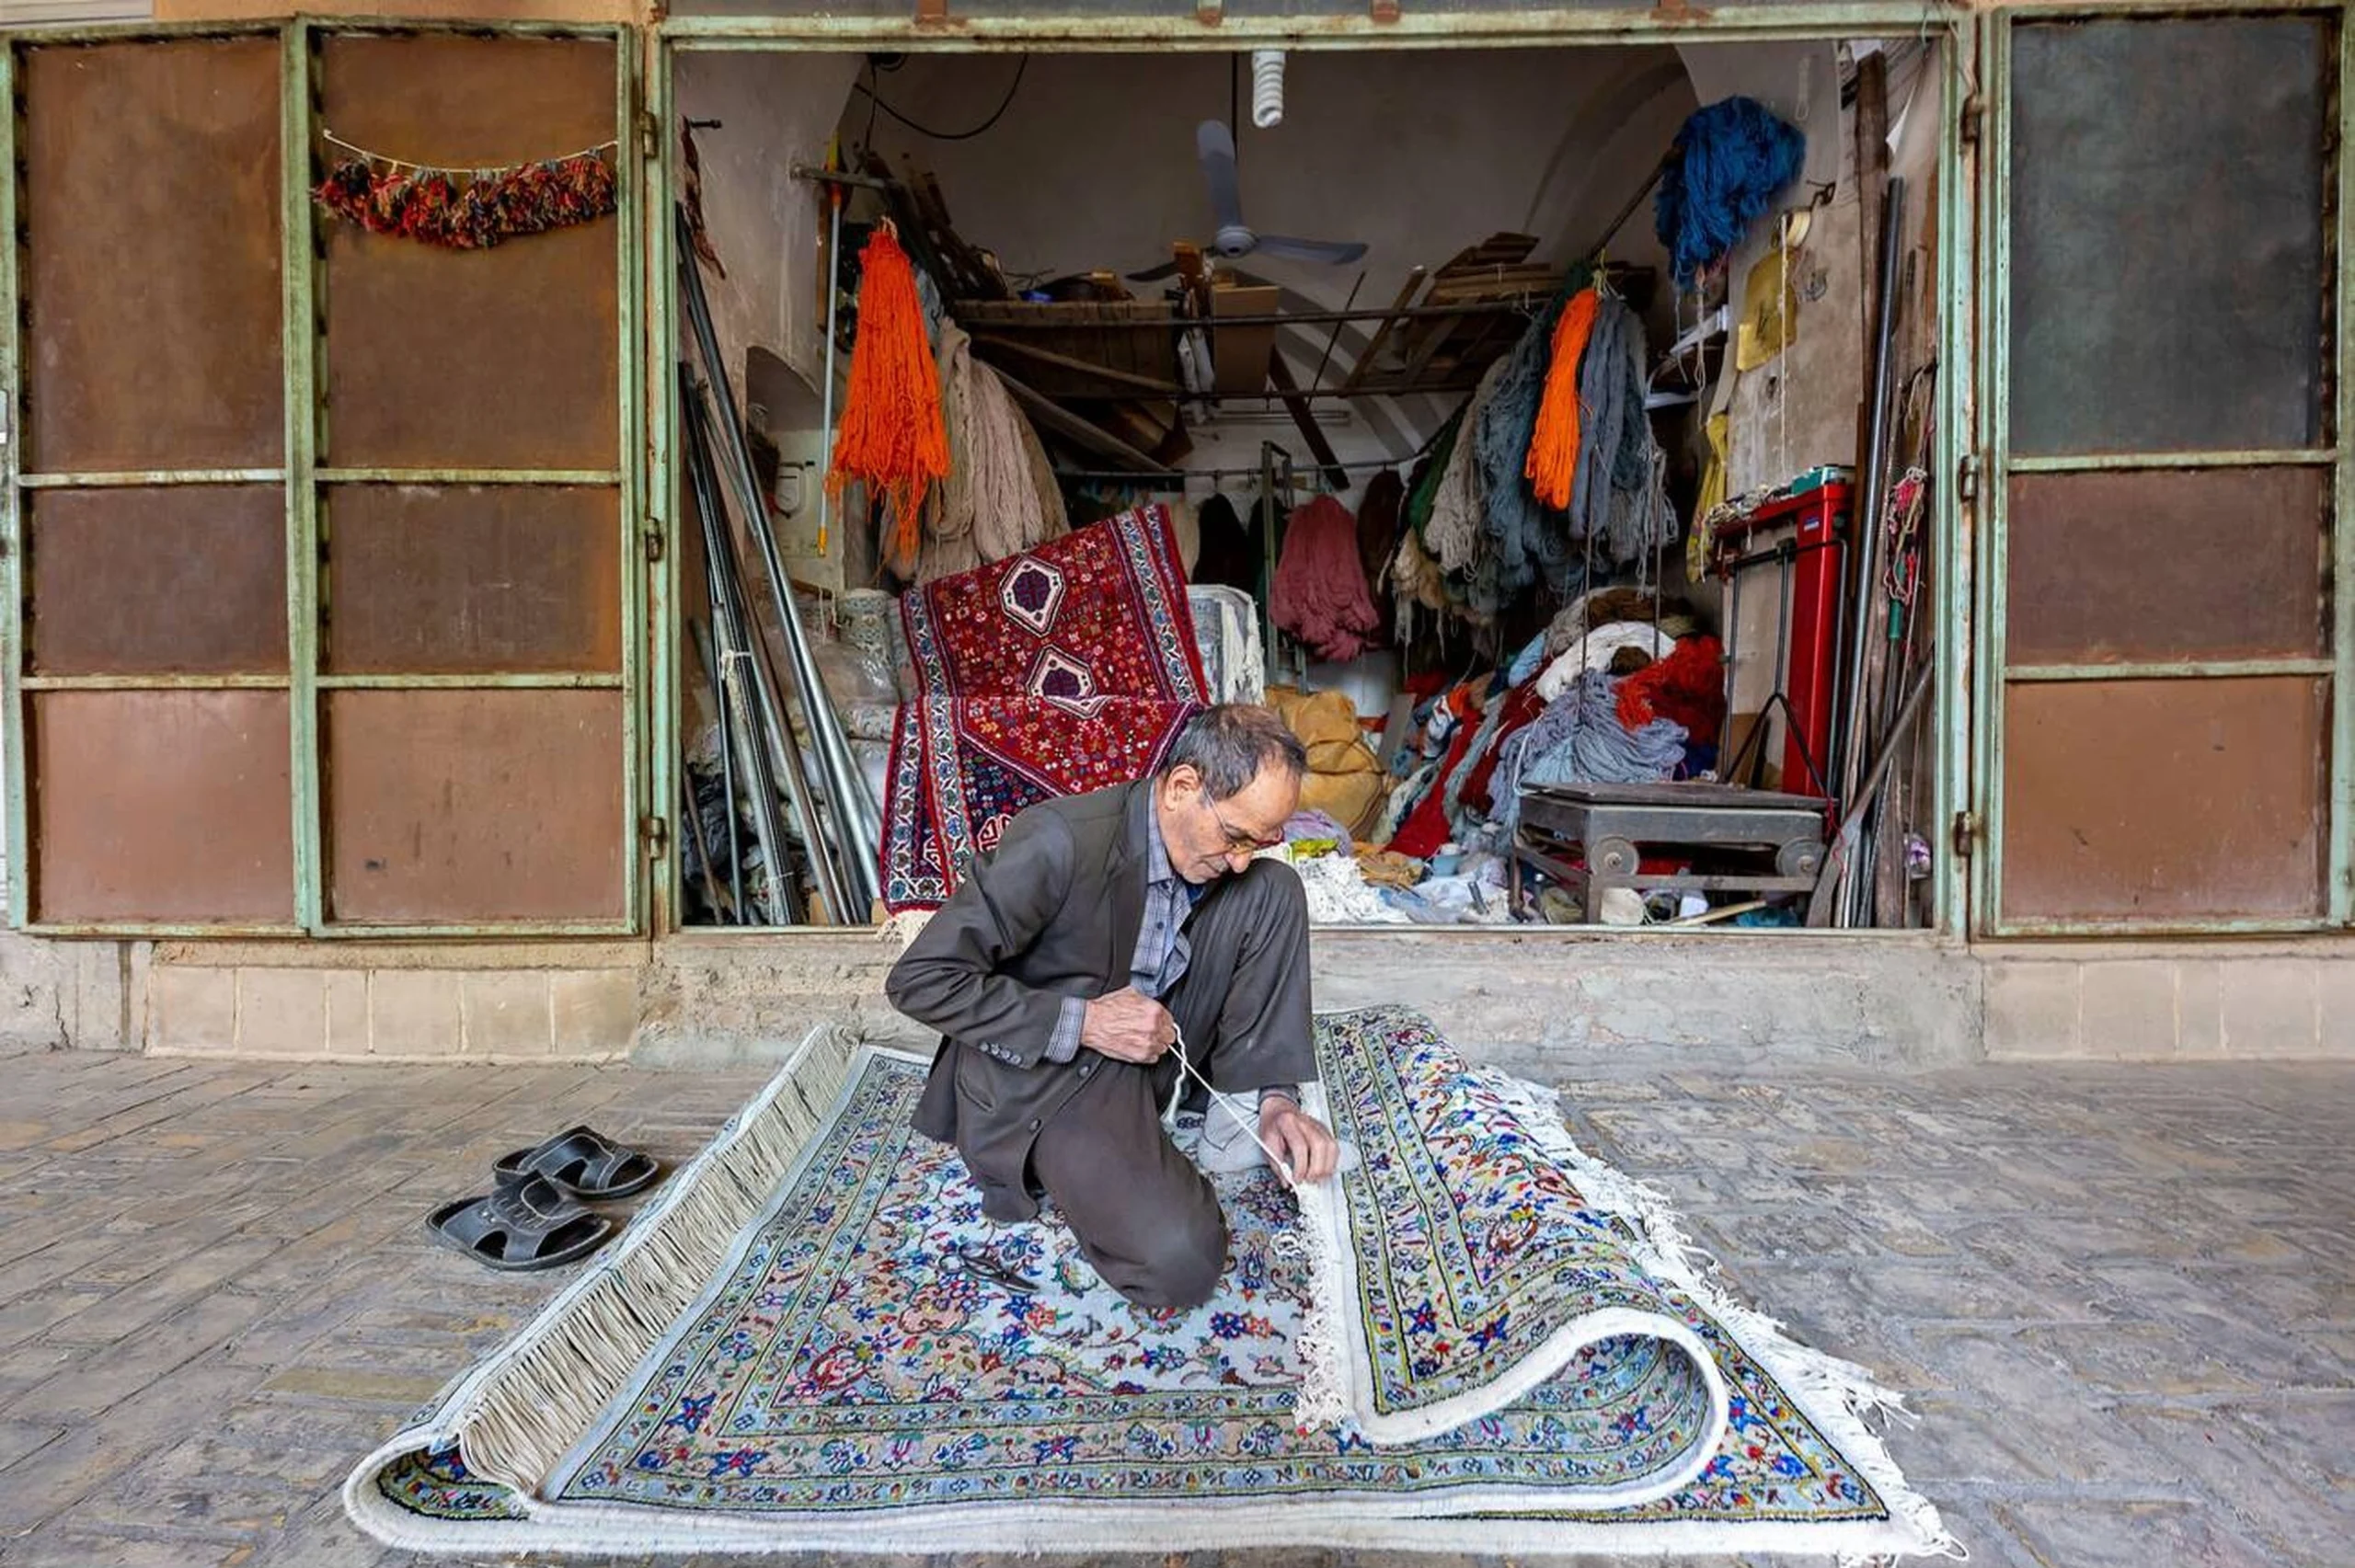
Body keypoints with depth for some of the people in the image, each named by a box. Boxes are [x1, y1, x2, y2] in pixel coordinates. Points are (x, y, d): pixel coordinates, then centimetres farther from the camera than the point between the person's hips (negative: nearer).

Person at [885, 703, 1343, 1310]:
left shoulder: (1221, 858, -6)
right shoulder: (1060, 842, -27)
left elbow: (1250, 987, 6)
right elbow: (918, 979, -24)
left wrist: (1273, 1097, -12)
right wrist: (1083, 1022, -26)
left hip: (1156, 1042, 7)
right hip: (1048, 1072, -6)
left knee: (1277, 890, -7)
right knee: (1179, 1262, -27)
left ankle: (1241, 1109, -1)